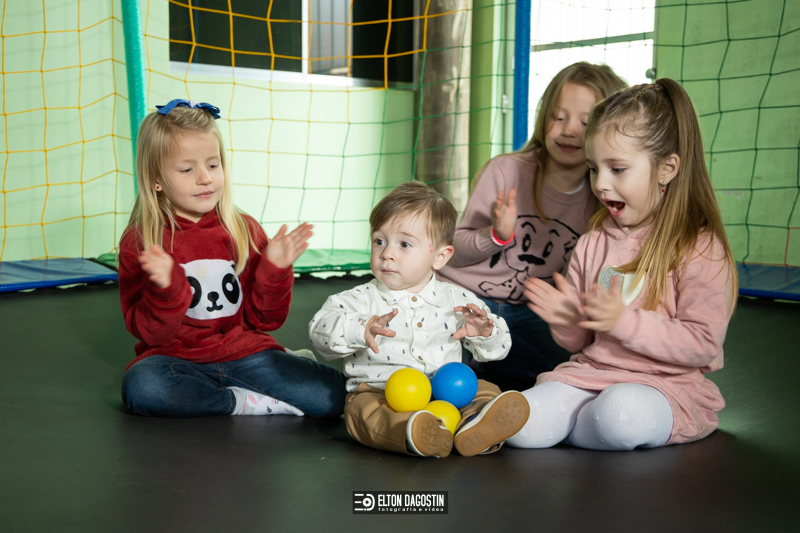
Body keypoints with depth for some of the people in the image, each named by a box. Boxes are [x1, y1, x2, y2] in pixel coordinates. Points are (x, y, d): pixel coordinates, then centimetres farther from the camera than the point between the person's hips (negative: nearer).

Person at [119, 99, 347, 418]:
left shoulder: (245, 230, 4)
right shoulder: (140, 242, -3)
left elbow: (264, 319, 6)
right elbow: (152, 334, -7)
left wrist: (274, 268, -10)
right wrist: (166, 288, -25)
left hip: (244, 353, 1)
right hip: (176, 360, -1)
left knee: (334, 395, -19)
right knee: (141, 387, -37)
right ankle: (245, 402, -18)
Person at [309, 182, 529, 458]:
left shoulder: (457, 299, 8)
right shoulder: (363, 299, 2)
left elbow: (498, 344, 15)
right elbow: (320, 329, -12)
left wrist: (484, 333, -10)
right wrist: (361, 329, -30)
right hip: (379, 391, -2)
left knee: (486, 391, -18)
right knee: (364, 409, -31)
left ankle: (475, 428, -49)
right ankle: (411, 431, -59)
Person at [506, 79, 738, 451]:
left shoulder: (700, 248, -5)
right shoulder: (593, 243, 12)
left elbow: (702, 344, -12)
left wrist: (624, 320, -22)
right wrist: (567, 320, -8)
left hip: (666, 385, -3)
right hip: (589, 373, 3)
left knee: (623, 411, -38)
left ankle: (562, 426, -9)